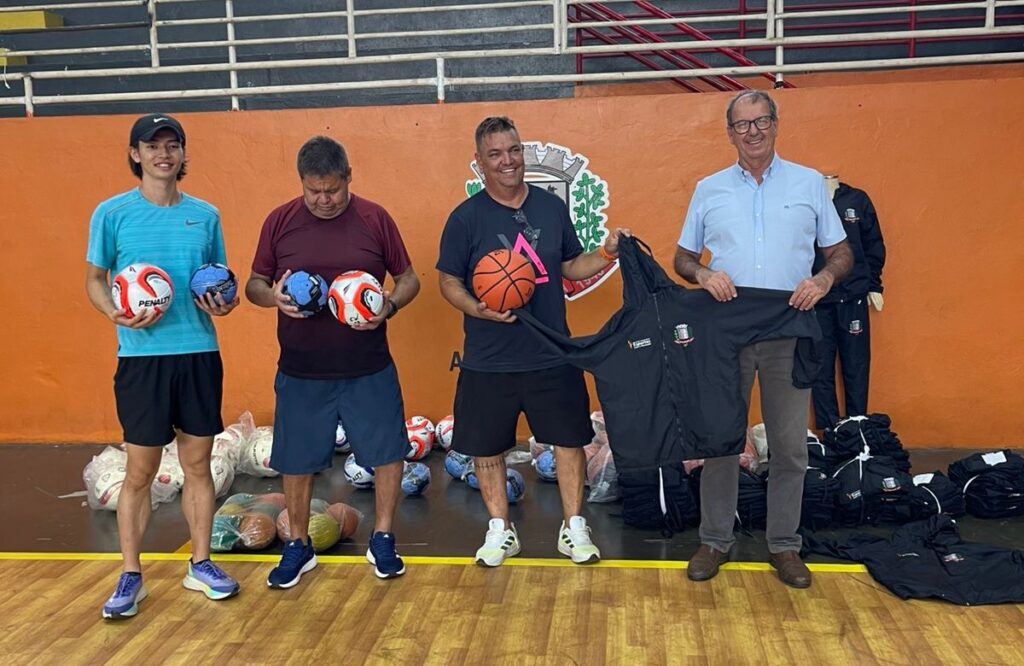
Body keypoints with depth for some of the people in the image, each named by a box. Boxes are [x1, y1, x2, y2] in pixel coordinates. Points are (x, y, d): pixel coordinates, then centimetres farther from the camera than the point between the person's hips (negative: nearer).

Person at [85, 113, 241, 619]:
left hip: (201, 354, 3)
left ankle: (200, 564, 23)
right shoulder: (112, 213, 0)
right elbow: (94, 280, 3)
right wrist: (116, 314, -16)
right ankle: (130, 576, 17)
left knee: (198, 464, 10)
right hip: (142, 356, -3)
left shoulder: (205, 214, 7)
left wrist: (224, 302, -7)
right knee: (140, 471, 3)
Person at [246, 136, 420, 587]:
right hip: (300, 372, 1)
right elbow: (254, 285, 6)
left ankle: (382, 540, 26)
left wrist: (390, 306, -17)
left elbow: (409, 279, 4)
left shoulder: (374, 219, -2)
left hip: (369, 370, 0)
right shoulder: (280, 221, 0)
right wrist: (274, 296, -16)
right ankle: (298, 546, 30)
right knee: (296, 461, 10)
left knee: (388, 452, 5)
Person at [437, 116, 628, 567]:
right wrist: (479, 310, -21)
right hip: (487, 361, -2)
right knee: (486, 446, 9)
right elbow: (448, 281, -3)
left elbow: (569, 266, 13)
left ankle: (573, 527, 26)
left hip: (552, 356, 2)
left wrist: (606, 253, -4)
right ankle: (500, 530, 29)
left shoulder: (552, 207, 4)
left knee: (569, 438, 8)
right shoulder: (466, 217, -5)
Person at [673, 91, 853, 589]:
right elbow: (682, 257, 12)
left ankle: (784, 545, 20)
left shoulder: (809, 183, 7)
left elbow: (841, 252, 9)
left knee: (790, 444, 6)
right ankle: (715, 540, 20)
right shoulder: (708, 190, 9)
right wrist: (703, 274, -9)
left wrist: (824, 278, -12)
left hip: (790, 334, 0)